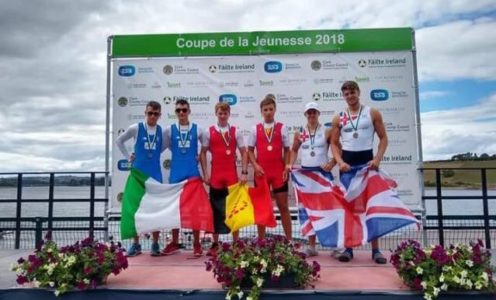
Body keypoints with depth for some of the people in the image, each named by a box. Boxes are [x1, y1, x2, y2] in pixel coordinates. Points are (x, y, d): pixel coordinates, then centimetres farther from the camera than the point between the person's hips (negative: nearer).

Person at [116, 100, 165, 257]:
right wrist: (128, 156, 3)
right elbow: (119, 140, 10)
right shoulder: (135, 128, -2)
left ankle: (155, 244, 15)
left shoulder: (162, 131, 2)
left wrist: (154, 154, 4)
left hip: (155, 175, 1)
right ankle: (136, 244, 15)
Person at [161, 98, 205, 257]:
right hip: (176, 173, 2)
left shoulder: (197, 129, 2)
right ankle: (174, 242, 22)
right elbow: (161, 148, 11)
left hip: (193, 173, -1)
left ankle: (196, 243, 12)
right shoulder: (170, 130, 4)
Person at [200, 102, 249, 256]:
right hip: (215, 177, 0)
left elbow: (244, 152, 4)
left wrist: (244, 172, -5)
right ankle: (215, 244, 16)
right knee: (215, 210, 6)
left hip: (232, 176, 0)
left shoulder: (235, 132, 4)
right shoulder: (209, 132, 4)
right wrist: (205, 173, 0)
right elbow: (203, 153, 6)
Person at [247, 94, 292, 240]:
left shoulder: (281, 128, 4)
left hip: (279, 172, 0)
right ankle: (261, 240, 17)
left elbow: (287, 150, 5)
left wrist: (286, 169, -4)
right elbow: (250, 150, 7)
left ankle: (289, 240, 13)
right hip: (261, 172, 1)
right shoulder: (256, 129, 5)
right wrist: (255, 166, -8)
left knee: (283, 206, 5)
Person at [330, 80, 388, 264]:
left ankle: (375, 250, 9)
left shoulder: (373, 113, 3)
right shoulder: (338, 119, 6)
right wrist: (340, 162, -10)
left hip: (367, 161, -1)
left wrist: (378, 158, -13)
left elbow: (383, 138, 1)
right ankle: (348, 248, 12)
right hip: (348, 163, 2)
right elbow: (334, 143, 6)